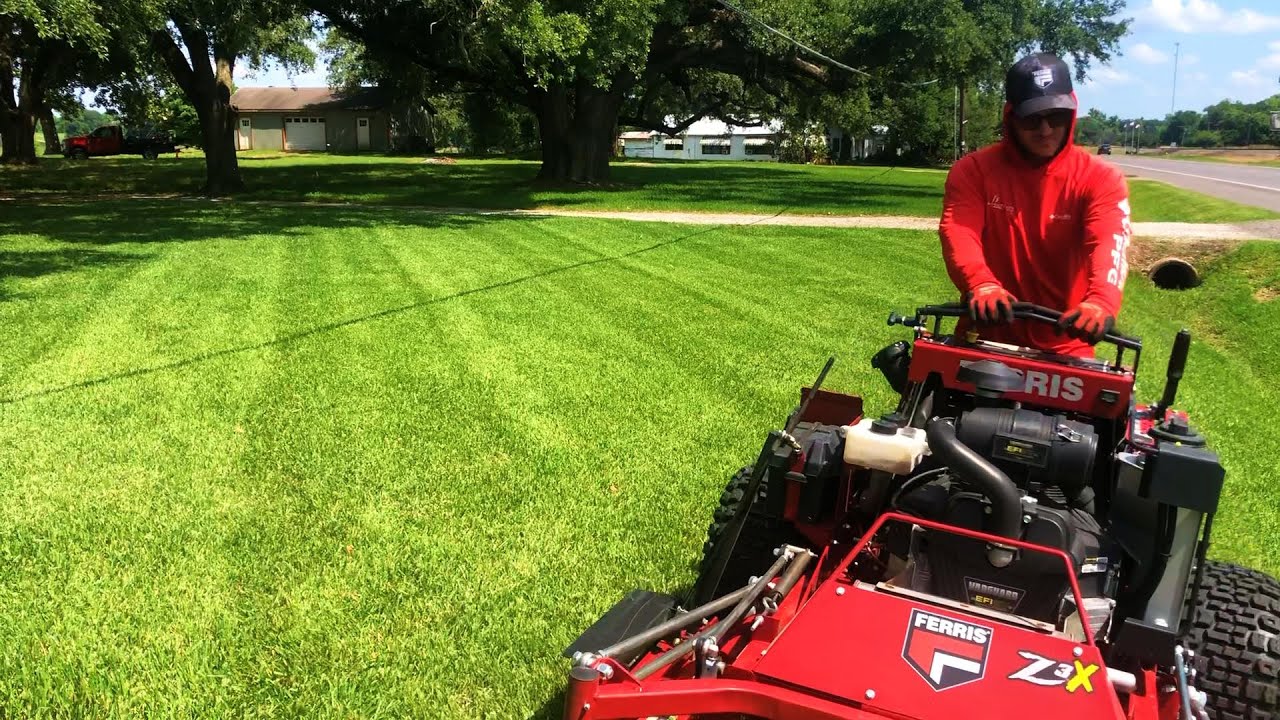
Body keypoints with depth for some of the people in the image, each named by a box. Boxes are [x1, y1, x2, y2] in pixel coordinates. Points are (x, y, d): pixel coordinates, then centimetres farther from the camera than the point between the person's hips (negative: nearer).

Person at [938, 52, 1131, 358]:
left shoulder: (1100, 179, -2)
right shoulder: (972, 170, -2)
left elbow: (1110, 242, -19)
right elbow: (959, 234, -18)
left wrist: (1101, 301, -40)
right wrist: (980, 285, -39)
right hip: (984, 340, 0)